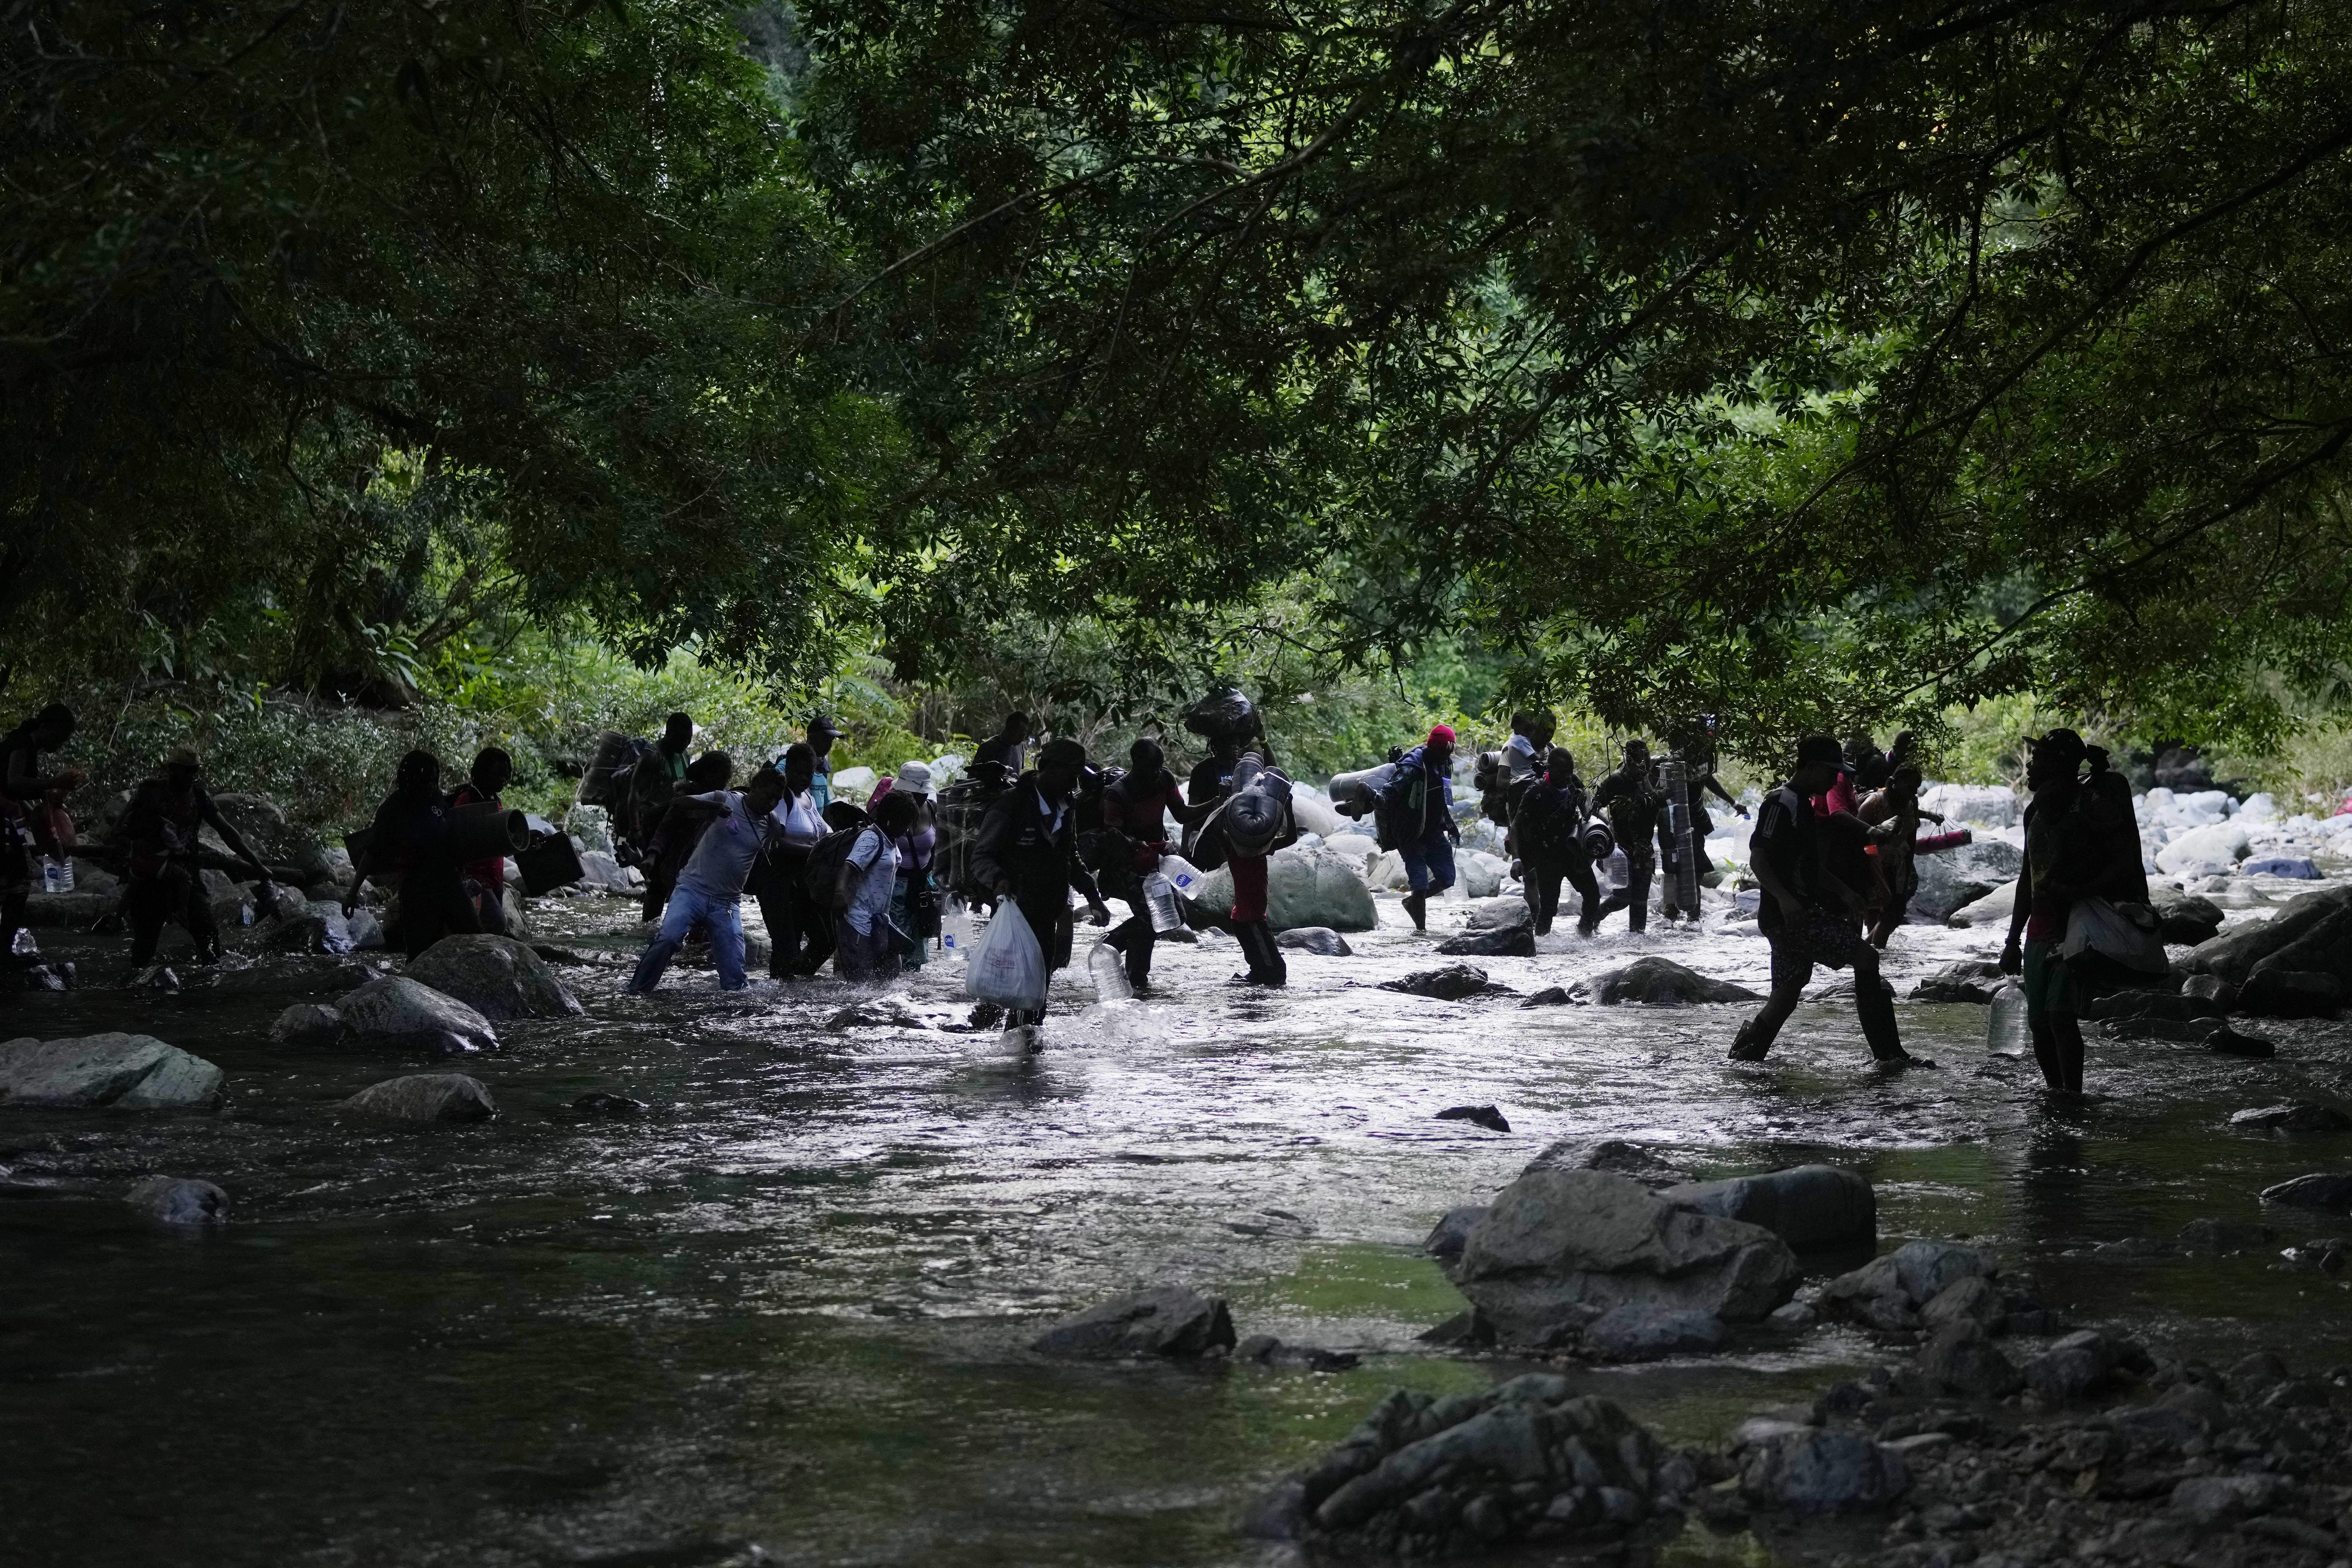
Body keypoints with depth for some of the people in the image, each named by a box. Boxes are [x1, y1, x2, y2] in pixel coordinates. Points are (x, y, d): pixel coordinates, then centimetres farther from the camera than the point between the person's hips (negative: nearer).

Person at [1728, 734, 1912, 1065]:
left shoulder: (1803, 803, 20)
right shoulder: (1782, 803, -12)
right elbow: (1758, 859, -20)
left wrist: (1844, 892, 21)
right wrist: (1784, 898, -31)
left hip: (1801, 912, 11)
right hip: (1789, 914, -11)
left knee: (1787, 994, 11)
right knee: (1865, 957, -13)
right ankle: (1889, 1054, -10)